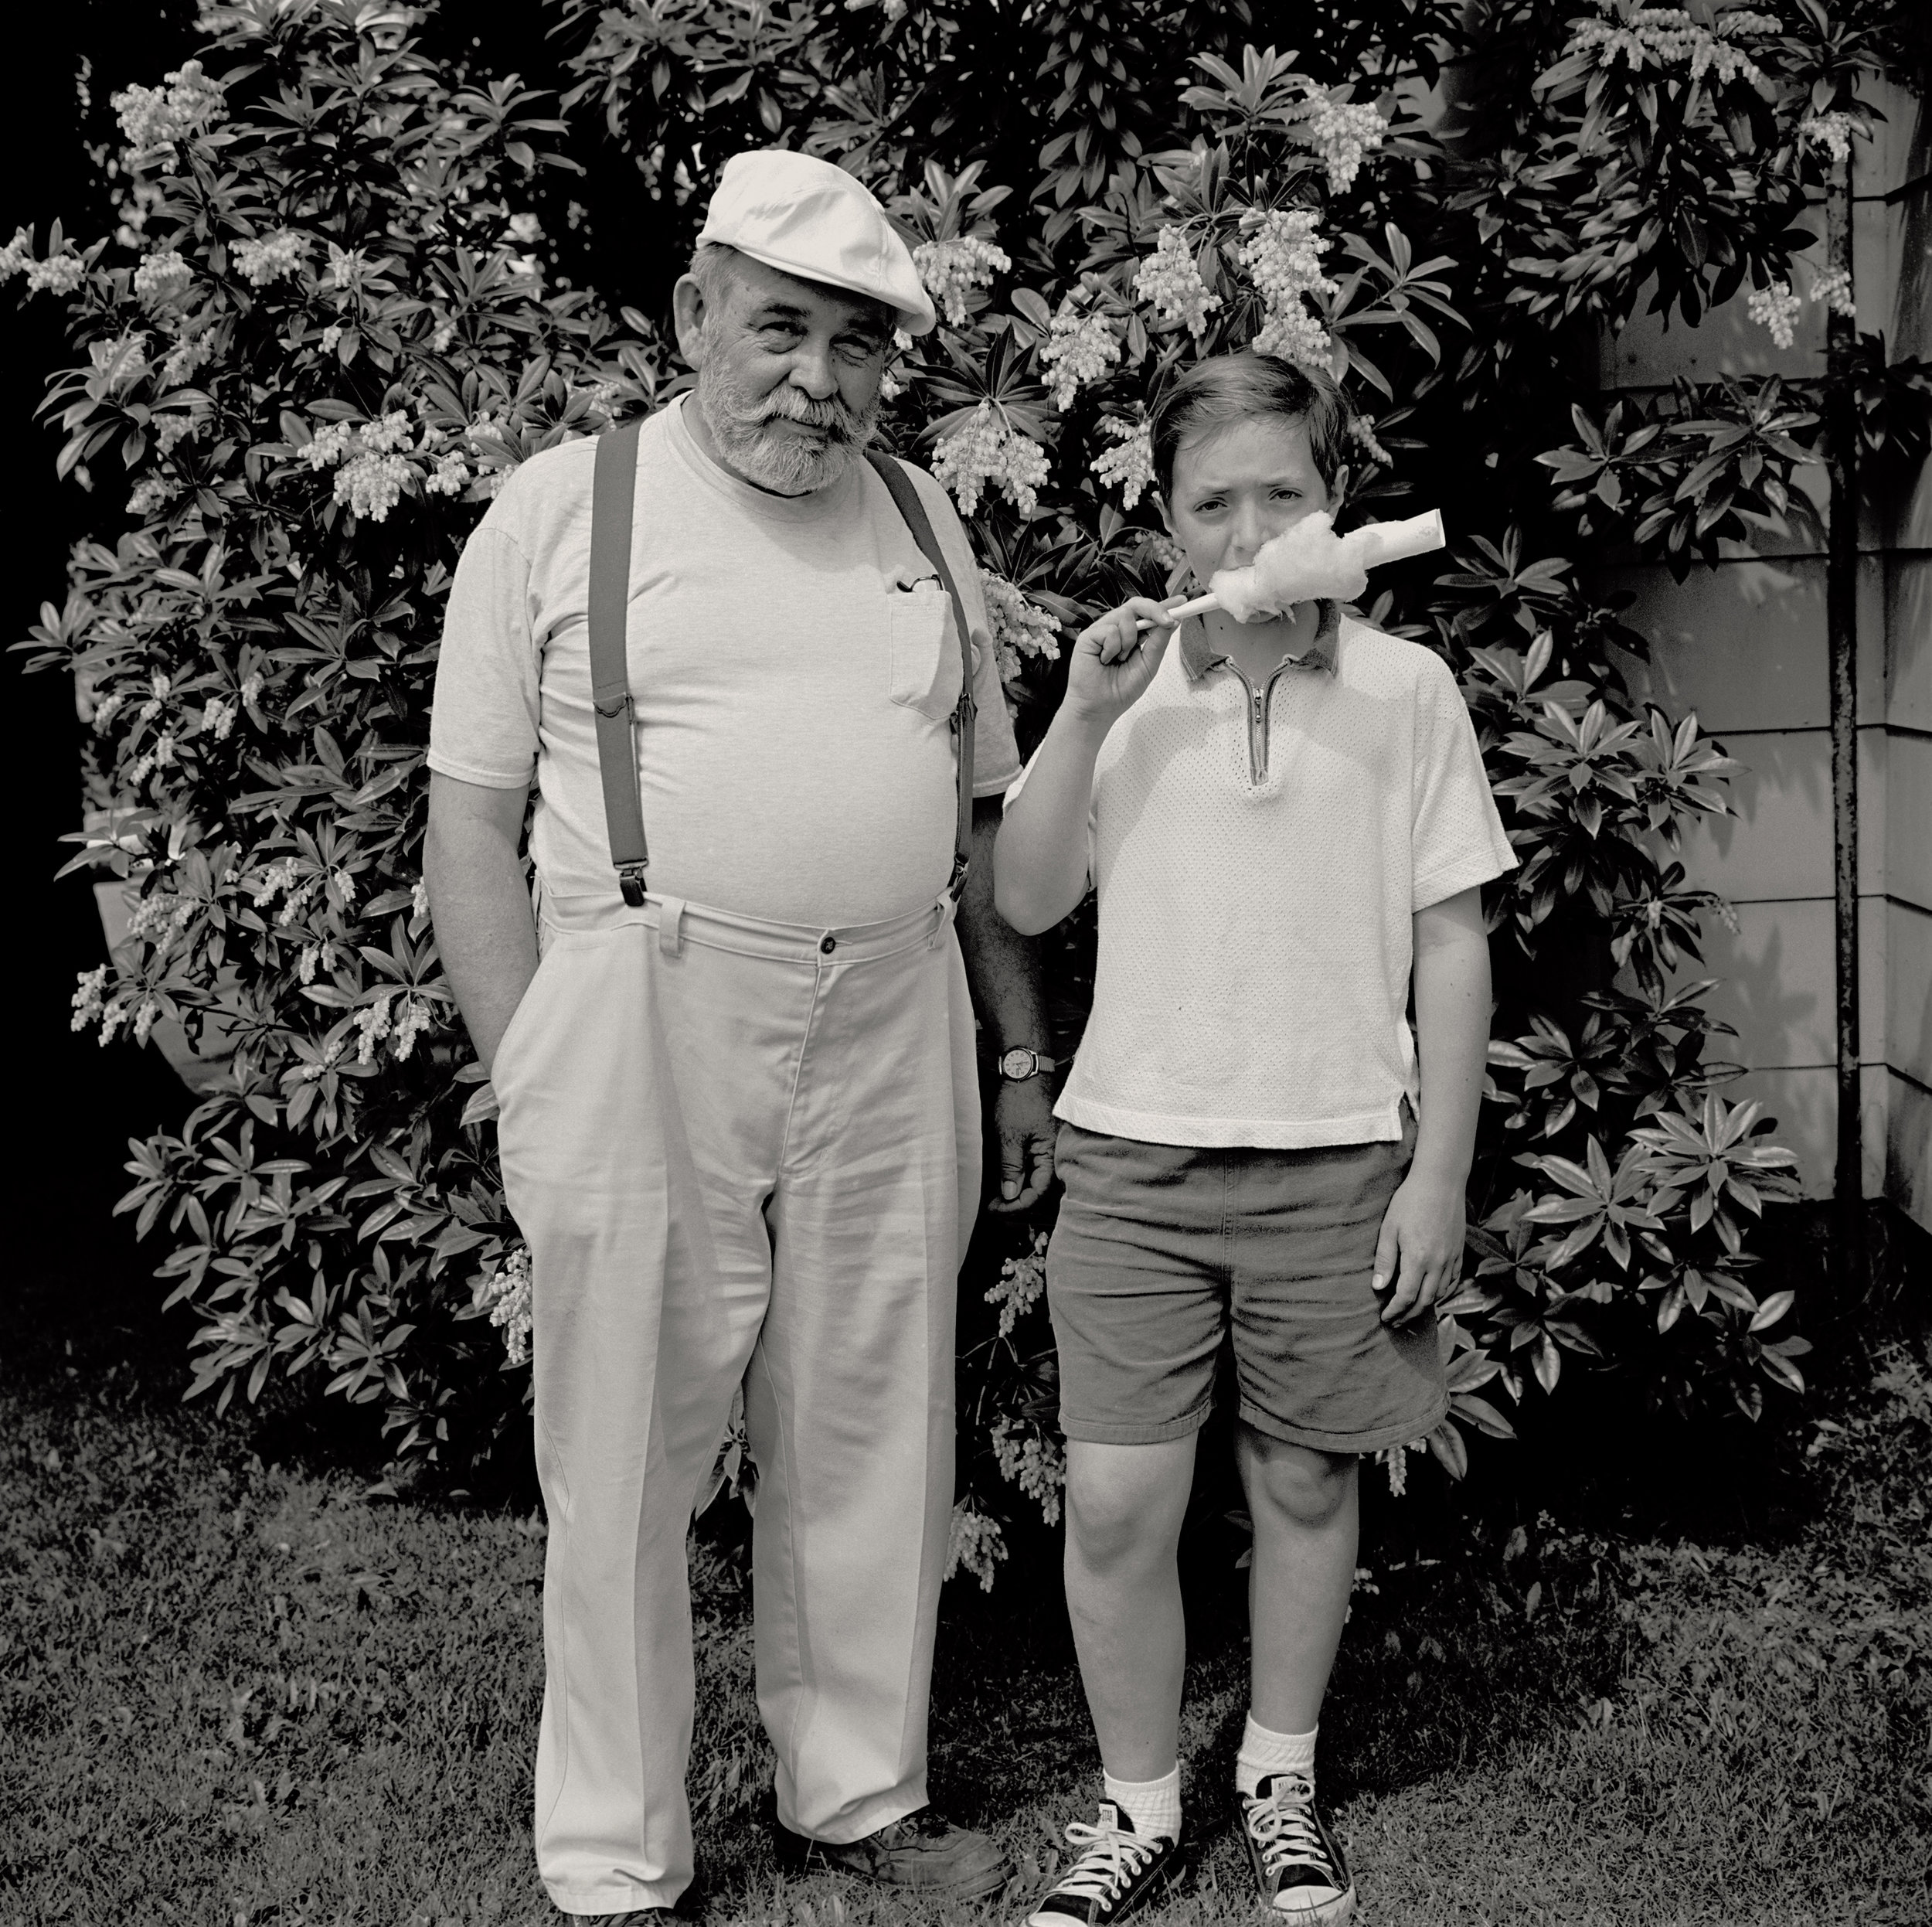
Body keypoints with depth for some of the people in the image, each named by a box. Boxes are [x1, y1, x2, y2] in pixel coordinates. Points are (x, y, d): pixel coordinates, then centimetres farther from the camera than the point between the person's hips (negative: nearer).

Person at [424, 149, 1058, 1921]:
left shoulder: (921, 519, 13)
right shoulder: (562, 509, 0)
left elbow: (981, 813, 18)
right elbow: (472, 818, -1)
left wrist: (1026, 1053, 14)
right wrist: (529, 1075, -8)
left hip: (892, 1034, 4)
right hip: (643, 1031, -4)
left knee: (874, 1446, 12)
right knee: (628, 1460, 4)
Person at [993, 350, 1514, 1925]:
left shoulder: (1404, 689, -1)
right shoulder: (1128, 685, 4)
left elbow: (1452, 941, 1)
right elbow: (1027, 902, 1)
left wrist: (1439, 1172, -2)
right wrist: (1083, 716, -11)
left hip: (1336, 1158, -1)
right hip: (1135, 1156, 1)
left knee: (1305, 1483, 11)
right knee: (1115, 1503, -1)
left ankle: (1281, 1776, 32)